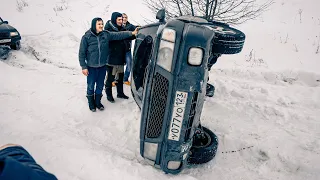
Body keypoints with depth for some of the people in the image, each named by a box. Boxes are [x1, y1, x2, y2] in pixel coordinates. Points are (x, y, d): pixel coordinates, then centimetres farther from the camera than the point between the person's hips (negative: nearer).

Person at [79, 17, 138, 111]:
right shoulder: (86, 37, -12)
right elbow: (82, 53, -8)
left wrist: (131, 33, -21)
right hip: (91, 67, -3)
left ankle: (98, 102, 37)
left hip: (103, 66, 3)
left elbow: (118, 35, -10)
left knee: (100, 86, 17)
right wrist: (84, 67, -10)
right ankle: (91, 103, 33)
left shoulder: (106, 34, -3)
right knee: (91, 86, 11)